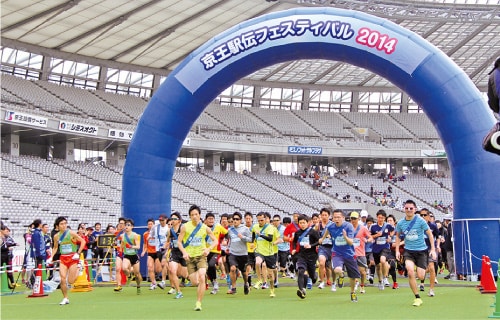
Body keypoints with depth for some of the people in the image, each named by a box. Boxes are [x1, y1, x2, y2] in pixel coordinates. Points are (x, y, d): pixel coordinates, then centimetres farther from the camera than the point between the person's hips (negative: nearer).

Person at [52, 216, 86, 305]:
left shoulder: (71, 233, -7)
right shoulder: (56, 236, 4)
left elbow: (83, 241, -3)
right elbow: (55, 247, 20)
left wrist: (78, 253, -10)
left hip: (72, 257, -3)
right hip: (63, 258, 3)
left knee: (70, 281, -4)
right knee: (63, 279, -10)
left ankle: (78, 271, 28)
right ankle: (65, 298, 5)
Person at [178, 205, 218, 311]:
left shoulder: (205, 228, 0)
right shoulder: (185, 227, -2)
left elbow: (215, 240, 7)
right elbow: (179, 241, 1)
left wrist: (208, 249, -11)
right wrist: (184, 252, -15)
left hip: (201, 255, 0)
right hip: (190, 257, 1)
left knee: (201, 278, -20)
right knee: (194, 283, 0)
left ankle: (198, 303, -11)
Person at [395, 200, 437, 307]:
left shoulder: (420, 221, -10)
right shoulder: (400, 223, -2)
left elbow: (430, 234, -1)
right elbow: (398, 236, 15)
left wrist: (433, 249, -5)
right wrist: (397, 251, 8)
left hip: (421, 250, -1)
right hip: (408, 251, 1)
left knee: (420, 276, -6)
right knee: (410, 271, -23)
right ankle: (417, 298, -12)